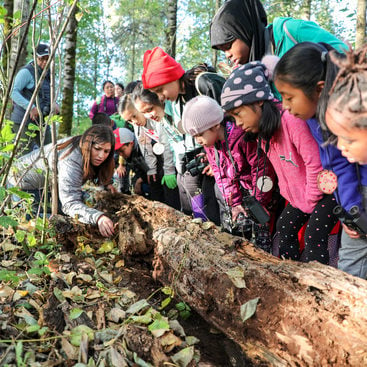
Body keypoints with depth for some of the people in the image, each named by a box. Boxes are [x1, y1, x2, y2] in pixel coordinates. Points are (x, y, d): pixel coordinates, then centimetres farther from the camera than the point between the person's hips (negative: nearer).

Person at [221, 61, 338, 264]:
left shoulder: (291, 119, -31)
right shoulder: (263, 128, -1)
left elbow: (315, 164, -27)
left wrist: (311, 199, -15)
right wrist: (288, 193, 7)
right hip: (301, 193, 9)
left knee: (314, 239, -14)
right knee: (284, 227, 11)